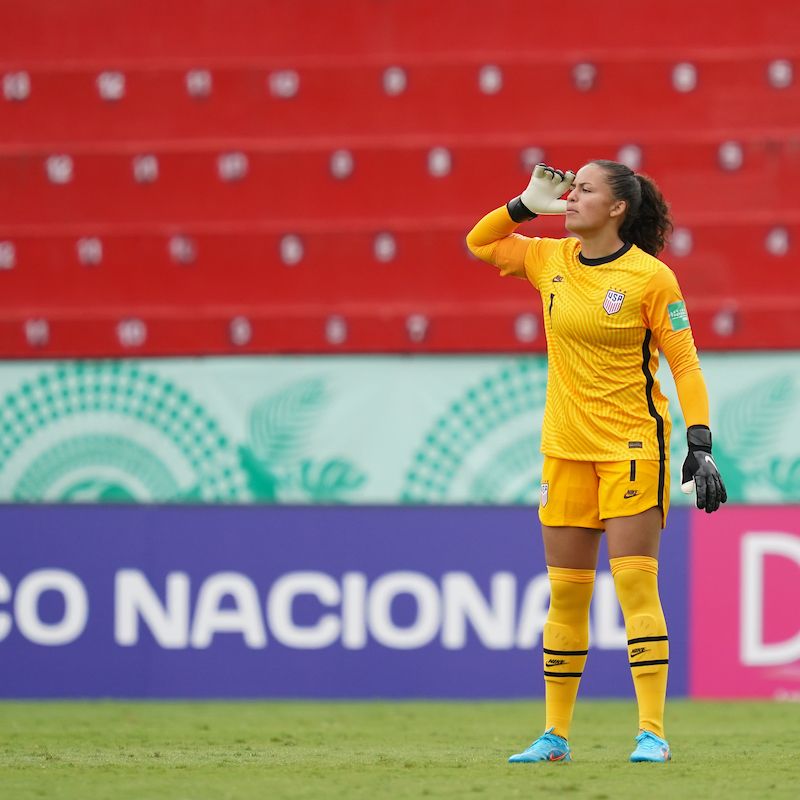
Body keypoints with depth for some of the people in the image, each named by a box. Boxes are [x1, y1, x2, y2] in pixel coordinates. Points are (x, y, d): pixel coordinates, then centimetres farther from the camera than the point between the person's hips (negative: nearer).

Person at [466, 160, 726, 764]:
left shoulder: (651, 277, -10)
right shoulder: (550, 260, 6)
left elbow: (685, 363, -8)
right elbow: (479, 243, 21)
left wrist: (700, 445, -15)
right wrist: (527, 203, 5)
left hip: (633, 447, -5)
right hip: (565, 448, 5)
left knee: (636, 584, -11)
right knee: (565, 594, 7)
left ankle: (652, 732, -10)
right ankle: (555, 735, 12)